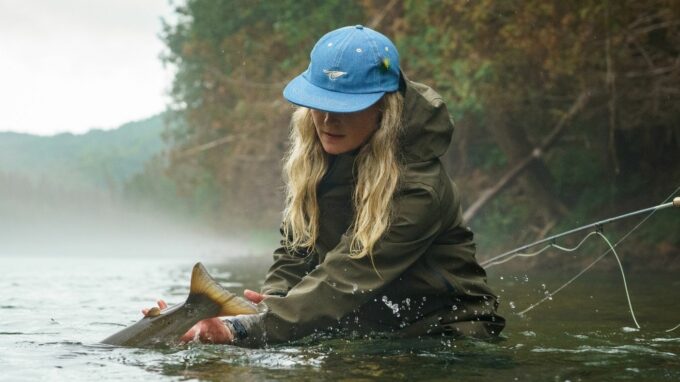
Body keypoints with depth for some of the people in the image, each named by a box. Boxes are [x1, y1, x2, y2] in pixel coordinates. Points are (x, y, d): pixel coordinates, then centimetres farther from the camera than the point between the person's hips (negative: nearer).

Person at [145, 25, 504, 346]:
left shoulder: (417, 186, -24)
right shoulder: (314, 159, -2)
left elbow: (348, 279, -29)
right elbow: (295, 248, 3)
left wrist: (243, 331, -36)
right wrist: (272, 305, -19)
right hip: (367, 329, 6)